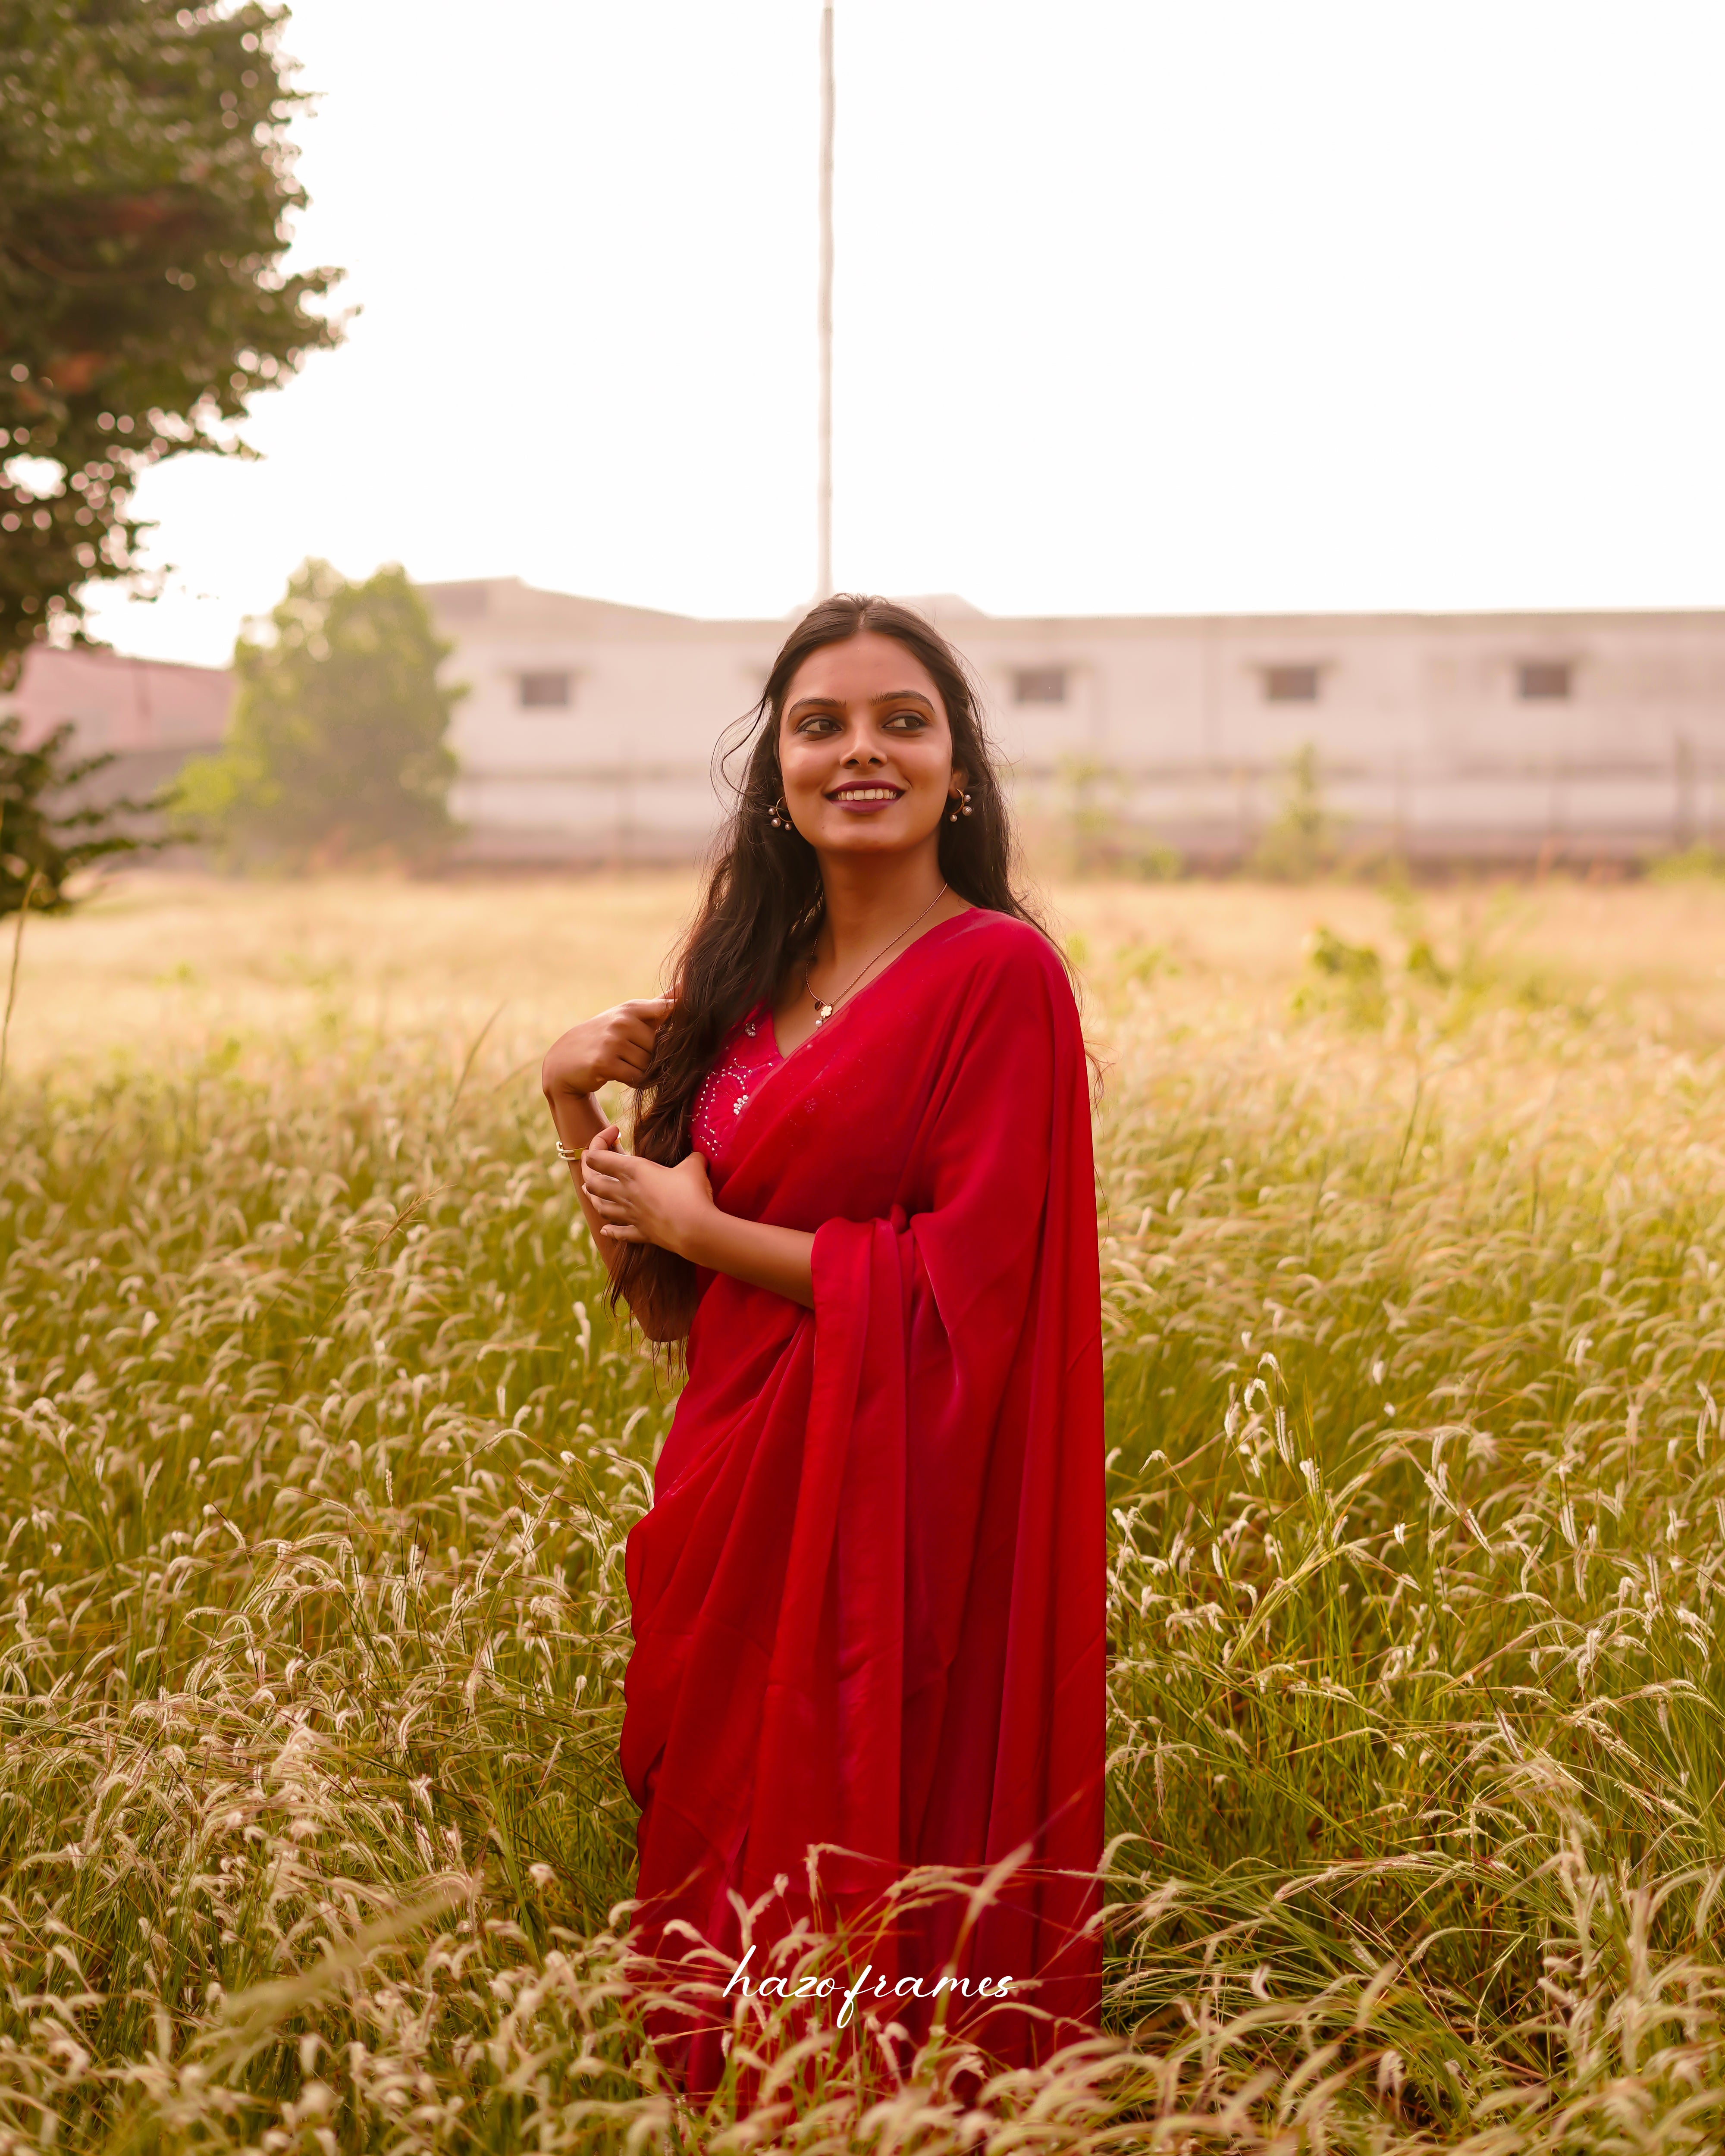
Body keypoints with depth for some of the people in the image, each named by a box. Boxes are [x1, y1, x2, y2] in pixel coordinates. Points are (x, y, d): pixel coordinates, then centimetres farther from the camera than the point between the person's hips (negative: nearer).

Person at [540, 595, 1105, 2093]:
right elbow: (670, 1303, 14)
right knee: (732, 1911, 13)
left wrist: (702, 1225, -10)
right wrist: (579, 1101, 1)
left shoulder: (999, 971, -9)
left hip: (901, 1520, -7)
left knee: (868, 1901, 0)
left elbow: (961, 1289, -16)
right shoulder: (756, 981, 11)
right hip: (744, 1496, 7)